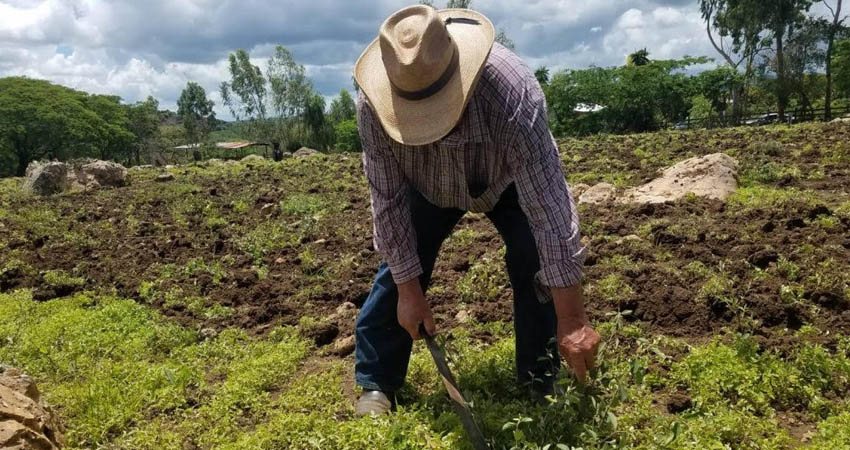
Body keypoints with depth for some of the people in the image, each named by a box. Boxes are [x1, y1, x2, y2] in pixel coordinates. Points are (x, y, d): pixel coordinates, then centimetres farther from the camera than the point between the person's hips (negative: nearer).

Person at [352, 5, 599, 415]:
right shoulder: (373, 104, -36)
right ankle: (376, 382, 12)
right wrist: (410, 290, -23)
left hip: (509, 180, -1)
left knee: (533, 262, -19)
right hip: (429, 187, 2)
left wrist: (572, 320, -43)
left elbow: (549, 206, -44)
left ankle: (541, 383, 1)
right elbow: (388, 200, -25)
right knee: (398, 266, -6)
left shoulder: (512, 92, -44)